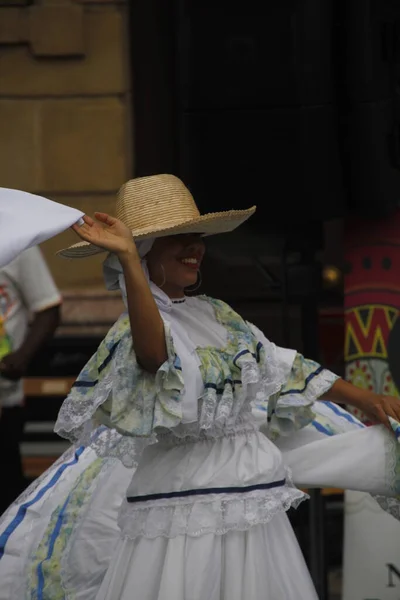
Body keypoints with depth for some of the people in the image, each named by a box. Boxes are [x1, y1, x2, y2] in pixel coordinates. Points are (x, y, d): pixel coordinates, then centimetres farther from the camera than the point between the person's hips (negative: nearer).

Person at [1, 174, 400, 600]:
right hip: (183, 517, -7)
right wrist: (128, 258, -45)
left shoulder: (216, 316, 12)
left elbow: (281, 372, 22)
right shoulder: (130, 331, -11)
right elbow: (152, 353, -36)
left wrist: (362, 398, 24)